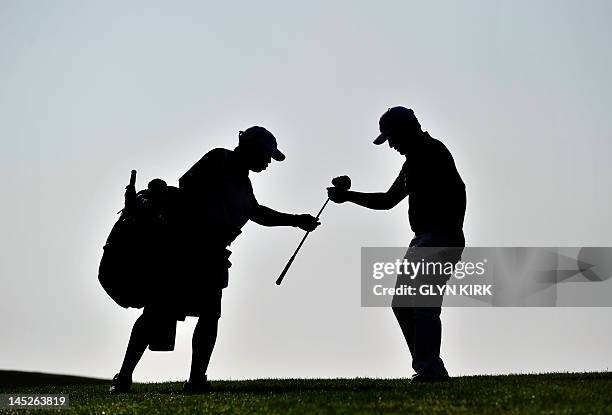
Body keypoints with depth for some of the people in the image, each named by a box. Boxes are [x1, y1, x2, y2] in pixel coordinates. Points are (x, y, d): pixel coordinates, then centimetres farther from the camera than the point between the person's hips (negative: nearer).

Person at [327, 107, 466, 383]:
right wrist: (347, 196, 25)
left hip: (442, 238, -11)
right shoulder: (413, 160, 23)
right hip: (424, 239, 11)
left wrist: (452, 231, -25)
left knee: (424, 303, -16)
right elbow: (388, 200, 32)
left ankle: (430, 369, -17)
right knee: (402, 304, 9)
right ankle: (429, 369, 11)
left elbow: (457, 190, -20)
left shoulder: (432, 151, -8)